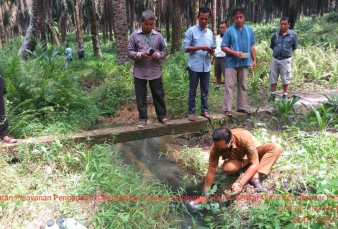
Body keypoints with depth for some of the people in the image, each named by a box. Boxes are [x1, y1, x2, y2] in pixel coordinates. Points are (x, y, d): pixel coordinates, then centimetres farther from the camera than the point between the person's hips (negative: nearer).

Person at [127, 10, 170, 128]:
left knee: (159, 95, 8)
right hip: (139, 72, -1)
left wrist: (158, 55, -13)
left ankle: (162, 116, 22)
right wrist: (140, 55, -19)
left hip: (155, 72, 1)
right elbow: (129, 52, -1)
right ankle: (142, 119, 18)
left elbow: (165, 50, 8)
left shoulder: (158, 36, 3)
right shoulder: (134, 35, 0)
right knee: (141, 97, 6)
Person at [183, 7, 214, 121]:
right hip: (194, 66, -5)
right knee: (192, 91, 3)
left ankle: (204, 110, 23)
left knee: (205, 90, 12)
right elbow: (185, 48, -9)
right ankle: (191, 112, 12)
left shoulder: (210, 33, 12)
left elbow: (211, 50, 15)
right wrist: (199, 47, -20)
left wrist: (211, 51, -9)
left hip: (206, 67, 5)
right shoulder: (191, 31, -4)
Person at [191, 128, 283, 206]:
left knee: (276, 148, -28)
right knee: (227, 167, -36)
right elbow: (211, 171, -23)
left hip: (252, 155, 0)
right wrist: (204, 194, -24)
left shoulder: (244, 137, -40)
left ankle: (255, 177, -28)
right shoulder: (216, 147, -32)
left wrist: (240, 183, -44)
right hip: (236, 159, 0)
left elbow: (255, 164, -35)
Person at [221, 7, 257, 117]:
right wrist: (234, 53, -20)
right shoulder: (229, 31, -6)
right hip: (231, 63, -4)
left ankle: (241, 106, 23)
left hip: (244, 63, 4)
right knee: (229, 86, -2)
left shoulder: (249, 30, 7)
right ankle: (227, 109, 2)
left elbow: (252, 46, 12)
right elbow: (223, 47, -7)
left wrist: (254, 60, 8)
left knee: (242, 85, 13)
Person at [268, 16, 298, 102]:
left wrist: (287, 53, 6)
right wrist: (277, 52, 11)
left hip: (286, 60, -3)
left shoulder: (293, 35, -4)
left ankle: (285, 95, 16)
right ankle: (272, 95, 19)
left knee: (285, 79, 4)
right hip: (275, 59, 3)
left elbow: (294, 47, 7)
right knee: (273, 78, 8)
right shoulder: (275, 34, 2)